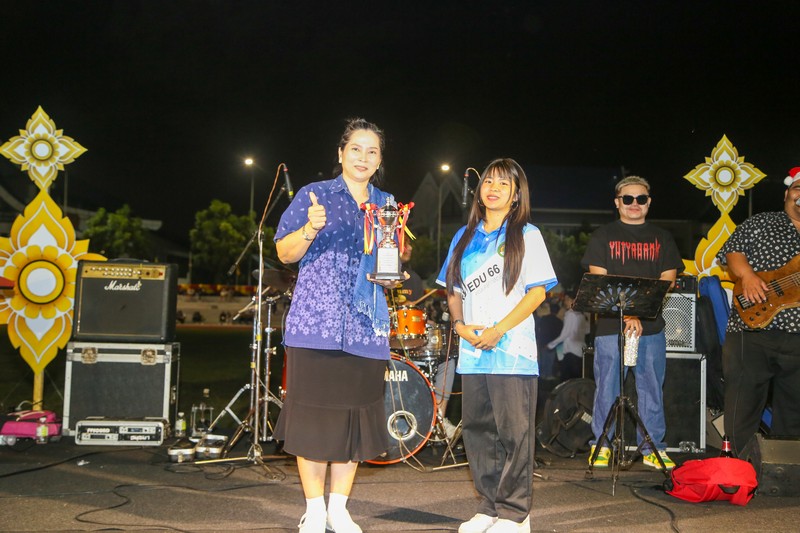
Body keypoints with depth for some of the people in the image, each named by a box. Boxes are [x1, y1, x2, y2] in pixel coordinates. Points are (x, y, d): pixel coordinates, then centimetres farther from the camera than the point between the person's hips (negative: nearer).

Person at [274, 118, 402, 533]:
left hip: (366, 327, 4)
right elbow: (285, 253, -1)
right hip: (315, 323, -3)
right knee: (314, 414, -2)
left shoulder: (387, 205, 16)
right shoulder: (313, 195, 4)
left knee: (355, 416, 5)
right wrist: (311, 229, -20)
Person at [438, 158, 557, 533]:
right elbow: (453, 289, 17)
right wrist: (460, 325, -2)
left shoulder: (526, 235, 2)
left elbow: (538, 291, -6)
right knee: (478, 431, 9)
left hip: (513, 352, -5)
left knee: (514, 432, -3)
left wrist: (498, 330, -14)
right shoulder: (465, 237, 16)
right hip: (472, 352, 5)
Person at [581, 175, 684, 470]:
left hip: (651, 327, 2)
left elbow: (667, 281, 6)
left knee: (652, 387, 5)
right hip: (610, 324, -2)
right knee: (607, 387, 1)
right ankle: (601, 445, 12)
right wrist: (625, 315, -13)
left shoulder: (662, 238, 14)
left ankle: (653, 448, 13)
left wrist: (641, 313, -8)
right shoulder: (603, 236, 7)